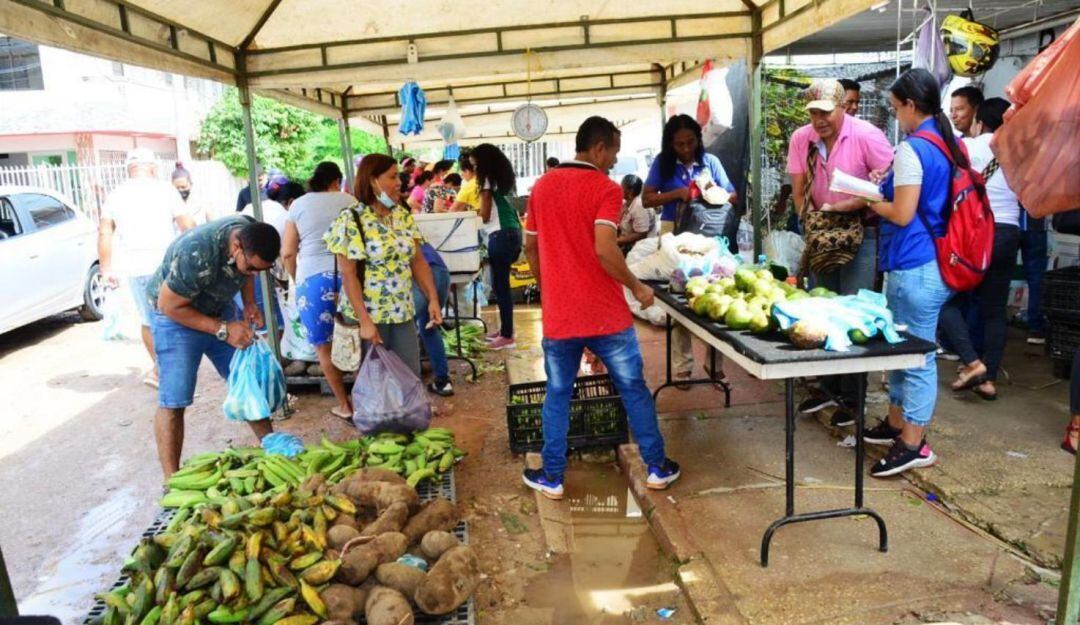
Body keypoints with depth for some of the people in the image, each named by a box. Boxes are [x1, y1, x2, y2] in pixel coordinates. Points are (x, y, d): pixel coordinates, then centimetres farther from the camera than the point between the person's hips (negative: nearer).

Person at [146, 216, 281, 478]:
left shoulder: (252, 234, -17)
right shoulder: (196, 254, -37)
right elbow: (168, 306, -25)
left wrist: (249, 304, -9)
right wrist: (223, 330, -26)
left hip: (219, 309, 6)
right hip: (175, 315, -6)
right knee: (173, 402, -8)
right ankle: (172, 482, 0)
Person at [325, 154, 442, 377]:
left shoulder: (403, 216, 6)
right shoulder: (350, 220, -12)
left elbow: (418, 261, 8)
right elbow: (348, 275, -14)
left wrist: (433, 299, -2)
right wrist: (364, 320, -18)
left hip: (403, 313, 5)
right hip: (369, 315, -5)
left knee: (411, 376, 9)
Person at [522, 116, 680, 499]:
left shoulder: (542, 186, 7)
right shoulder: (605, 189, -10)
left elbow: (530, 247, 13)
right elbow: (605, 251, -22)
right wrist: (637, 287, -8)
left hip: (558, 316, 4)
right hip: (606, 314, -4)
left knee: (557, 395, 15)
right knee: (634, 390, 12)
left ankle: (552, 477, 22)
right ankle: (657, 468, 25)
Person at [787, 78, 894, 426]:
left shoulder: (866, 135, -15)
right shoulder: (801, 139, 0)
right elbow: (799, 191, 6)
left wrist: (839, 207, -20)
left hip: (862, 230, -5)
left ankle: (852, 397, 9)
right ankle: (829, 387, 25)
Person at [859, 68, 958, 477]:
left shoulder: (911, 150, -16)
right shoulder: (951, 146, 12)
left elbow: (902, 214, -19)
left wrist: (871, 201, -2)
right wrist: (887, 187, 17)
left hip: (914, 267, -10)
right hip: (938, 262, 10)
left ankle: (913, 443, 11)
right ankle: (896, 423, 33)